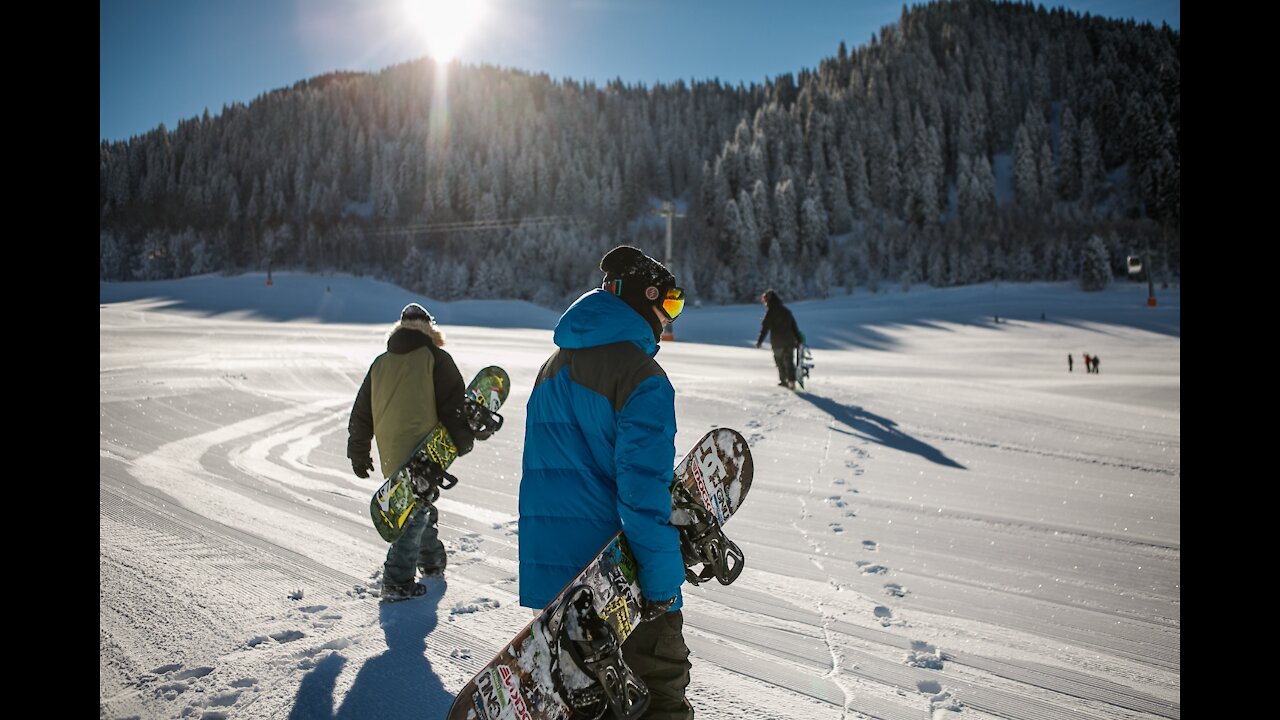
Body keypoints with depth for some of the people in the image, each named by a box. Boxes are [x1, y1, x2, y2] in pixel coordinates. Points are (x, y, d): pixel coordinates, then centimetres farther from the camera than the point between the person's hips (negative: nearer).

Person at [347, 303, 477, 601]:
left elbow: (361, 413, 15)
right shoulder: (436, 359, -3)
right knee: (417, 512, 0)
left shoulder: (380, 363, 12)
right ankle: (397, 582, -4)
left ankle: (432, 560, 37)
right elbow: (454, 404, -7)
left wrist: (359, 454, 23)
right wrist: (464, 442, 5)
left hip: (390, 456, 6)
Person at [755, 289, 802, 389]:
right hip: (789, 341, 4)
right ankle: (791, 380, -8)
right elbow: (794, 326, 13)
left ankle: (784, 380, 15)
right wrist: (798, 340, 16)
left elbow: (765, 328, -10)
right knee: (789, 361, 4)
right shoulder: (786, 311, 12)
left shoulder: (770, 312, -7)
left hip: (777, 343, -4)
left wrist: (759, 341, -5)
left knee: (779, 361, 11)